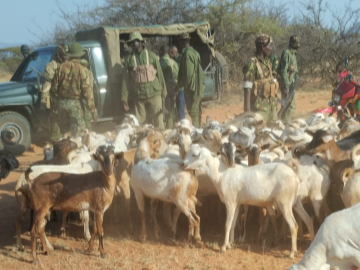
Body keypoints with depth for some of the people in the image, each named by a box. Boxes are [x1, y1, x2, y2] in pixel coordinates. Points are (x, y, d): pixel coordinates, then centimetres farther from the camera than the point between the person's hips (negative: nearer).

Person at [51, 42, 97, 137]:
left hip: (61, 102, 4)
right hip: (74, 103, -4)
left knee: (64, 130, 18)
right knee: (76, 132, 5)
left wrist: (54, 103, 18)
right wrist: (93, 110, -10)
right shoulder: (82, 70, -11)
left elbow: (54, 87, 4)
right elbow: (87, 91, -14)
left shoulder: (62, 67, -1)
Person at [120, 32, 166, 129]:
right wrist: (124, 97, 2)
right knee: (139, 123, 5)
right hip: (138, 96, 2)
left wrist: (163, 92, 3)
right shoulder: (129, 59, 6)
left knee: (158, 121, -2)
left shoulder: (151, 56, 3)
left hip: (154, 94, -2)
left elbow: (160, 74, 5)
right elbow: (125, 79, 5)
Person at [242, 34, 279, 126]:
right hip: (259, 107, -8)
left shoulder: (268, 62, 12)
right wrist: (247, 109, -20)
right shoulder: (252, 64, -13)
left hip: (271, 105, 8)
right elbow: (247, 88, -16)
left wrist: (274, 101, 18)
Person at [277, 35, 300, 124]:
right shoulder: (286, 53, -14)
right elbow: (283, 70, -20)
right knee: (288, 106, -8)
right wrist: (286, 86, -23)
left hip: (290, 83, 10)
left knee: (292, 106, 13)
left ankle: (287, 123, 19)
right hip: (286, 83, -10)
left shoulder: (293, 54, 16)